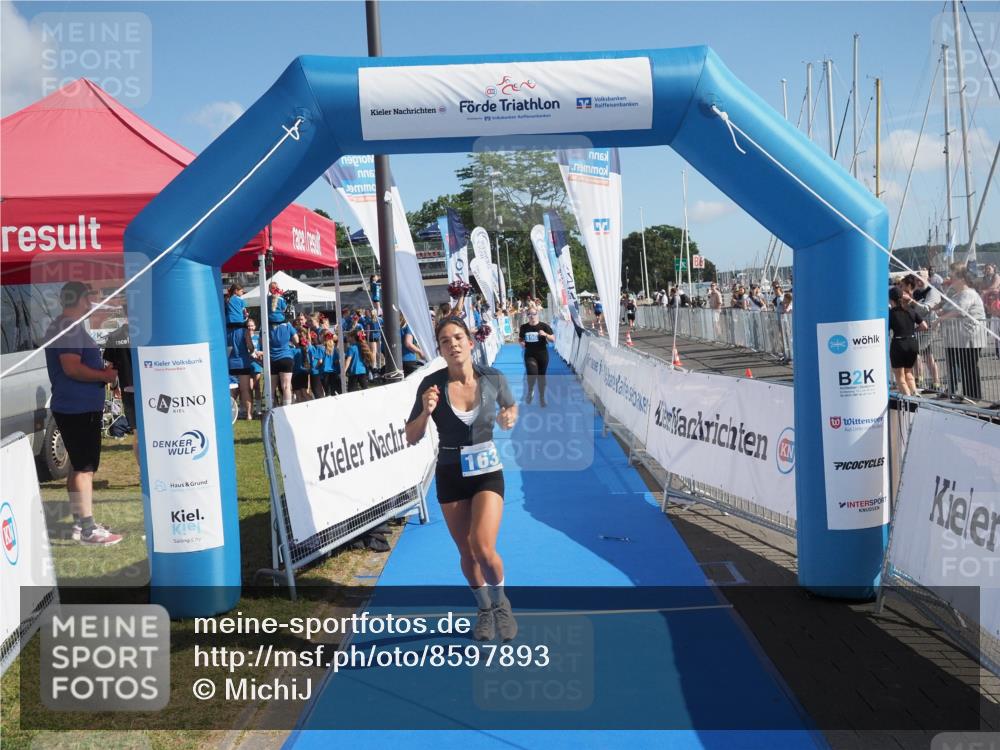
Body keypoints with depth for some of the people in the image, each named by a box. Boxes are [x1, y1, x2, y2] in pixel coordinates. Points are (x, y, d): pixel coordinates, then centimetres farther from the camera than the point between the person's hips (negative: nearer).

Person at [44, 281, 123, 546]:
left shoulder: (60, 326, 18)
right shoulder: (71, 327, -15)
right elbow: (72, 368, -24)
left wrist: (101, 370, 16)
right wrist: (105, 375, -13)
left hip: (73, 407, 11)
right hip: (80, 408, -11)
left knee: (78, 466, 14)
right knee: (85, 468, -8)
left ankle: (80, 524, 21)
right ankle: (88, 529, -6)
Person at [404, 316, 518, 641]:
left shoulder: (493, 378, -11)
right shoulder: (432, 384, -13)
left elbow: (511, 406, 11)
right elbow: (412, 438, -8)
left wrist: (509, 418, -12)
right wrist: (426, 412, -27)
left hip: (487, 471, -1)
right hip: (450, 476, 1)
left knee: (484, 549, -16)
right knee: (466, 552, 11)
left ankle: (500, 603, 15)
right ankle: (484, 608, 38)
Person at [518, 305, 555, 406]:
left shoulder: (544, 326, -6)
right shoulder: (524, 327, -1)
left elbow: (553, 339, -5)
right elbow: (520, 339, 15)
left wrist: (545, 334, -23)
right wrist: (521, 343, -7)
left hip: (542, 355, 0)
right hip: (530, 355, 0)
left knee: (541, 377, 11)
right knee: (532, 374, -20)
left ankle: (541, 398, 29)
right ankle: (530, 391, 11)